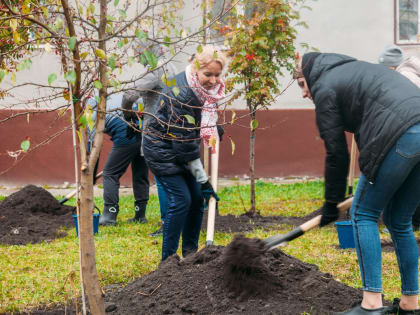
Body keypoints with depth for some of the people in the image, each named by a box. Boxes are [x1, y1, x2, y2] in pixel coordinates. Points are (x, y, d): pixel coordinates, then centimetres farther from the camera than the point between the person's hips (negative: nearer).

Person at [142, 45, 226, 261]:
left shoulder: (204, 88, -4)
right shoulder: (181, 93, -31)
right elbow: (184, 142, -28)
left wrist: (214, 129, 10)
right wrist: (203, 180, -25)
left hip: (181, 148, 9)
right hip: (161, 149, -9)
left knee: (197, 198, 7)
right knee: (180, 200, -14)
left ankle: (190, 252, 20)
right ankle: (168, 259, -7)